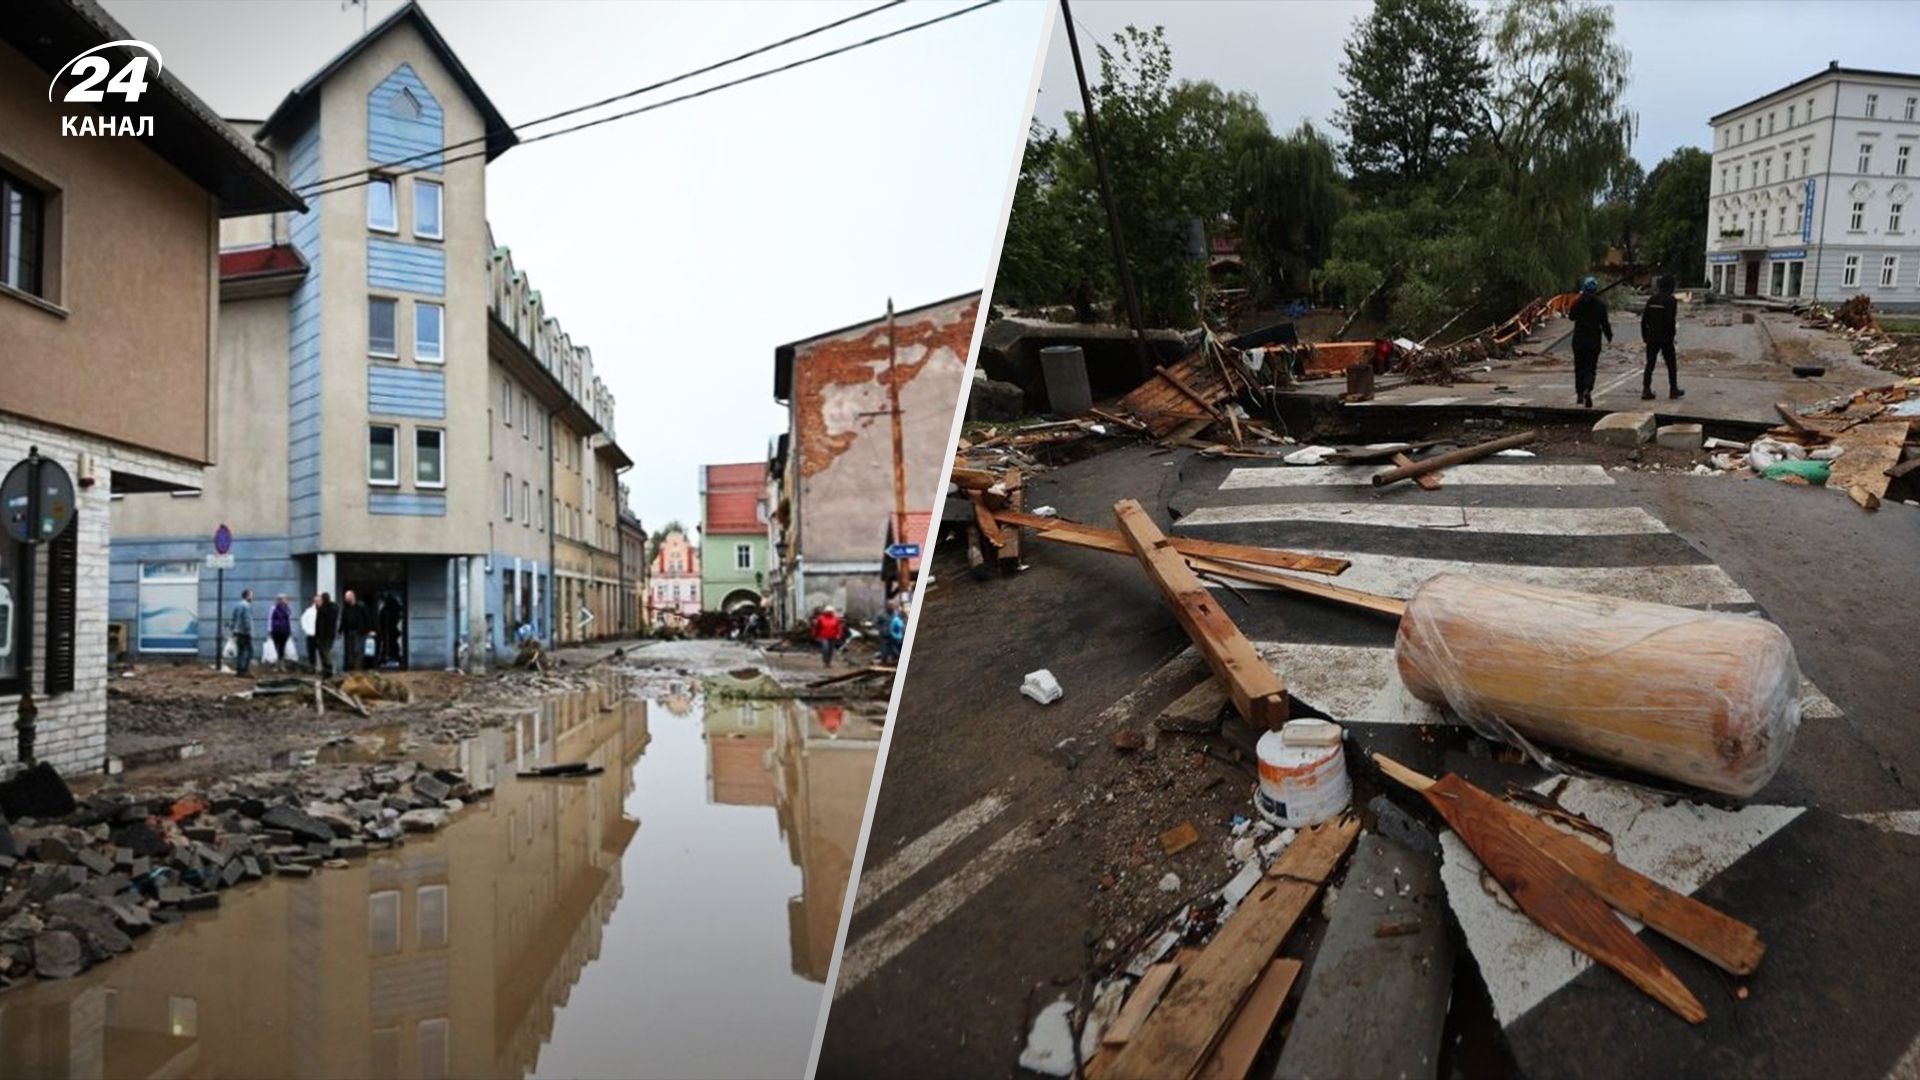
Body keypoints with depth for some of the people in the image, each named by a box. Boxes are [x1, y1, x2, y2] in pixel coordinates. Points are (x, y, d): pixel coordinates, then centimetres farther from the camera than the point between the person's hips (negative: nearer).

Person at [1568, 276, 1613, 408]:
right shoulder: (1600, 304, -9)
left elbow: (1571, 316, 13)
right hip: (1593, 339, -2)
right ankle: (1587, 390, -23)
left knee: (1579, 367, 14)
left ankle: (1579, 394, 19)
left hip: (1578, 339, 2)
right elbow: (1604, 323, -8)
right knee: (1591, 367, 0)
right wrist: (1609, 337, 6)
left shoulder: (1578, 302, -4)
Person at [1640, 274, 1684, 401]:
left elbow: (1644, 319, 7)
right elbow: (1671, 320, -18)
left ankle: (1646, 390, -2)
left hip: (1652, 338, 4)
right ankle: (1673, 390, 16)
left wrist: (1645, 336, 14)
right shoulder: (1671, 300, -11)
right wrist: (1671, 335, -8)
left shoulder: (1652, 299, 6)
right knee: (1671, 364, 9)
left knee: (1650, 364, 5)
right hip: (1666, 338, -4)